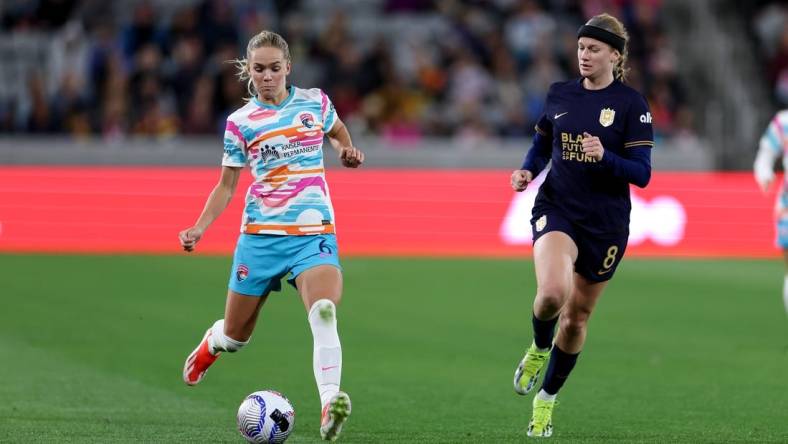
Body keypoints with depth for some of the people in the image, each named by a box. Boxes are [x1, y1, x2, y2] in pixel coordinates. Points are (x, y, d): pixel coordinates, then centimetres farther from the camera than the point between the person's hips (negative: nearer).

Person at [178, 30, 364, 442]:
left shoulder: (315, 102, 5)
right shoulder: (240, 122, 3)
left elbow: (337, 131, 27)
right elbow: (226, 185, 9)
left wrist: (348, 152, 5)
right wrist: (199, 227, -4)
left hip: (314, 232, -1)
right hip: (261, 234, 1)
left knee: (324, 312, -29)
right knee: (236, 333, 11)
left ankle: (329, 408, -38)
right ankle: (210, 344, 49)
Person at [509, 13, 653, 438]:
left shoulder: (631, 103, -6)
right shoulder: (559, 95, 4)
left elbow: (642, 173, -10)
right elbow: (541, 145, 19)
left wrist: (604, 157, -27)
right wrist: (527, 170, -2)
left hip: (606, 223, -1)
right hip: (557, 209, 1)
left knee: (577, 317, 9)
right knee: (553, 291, -28)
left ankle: (546, 399, 29)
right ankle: (539, 347, 5)